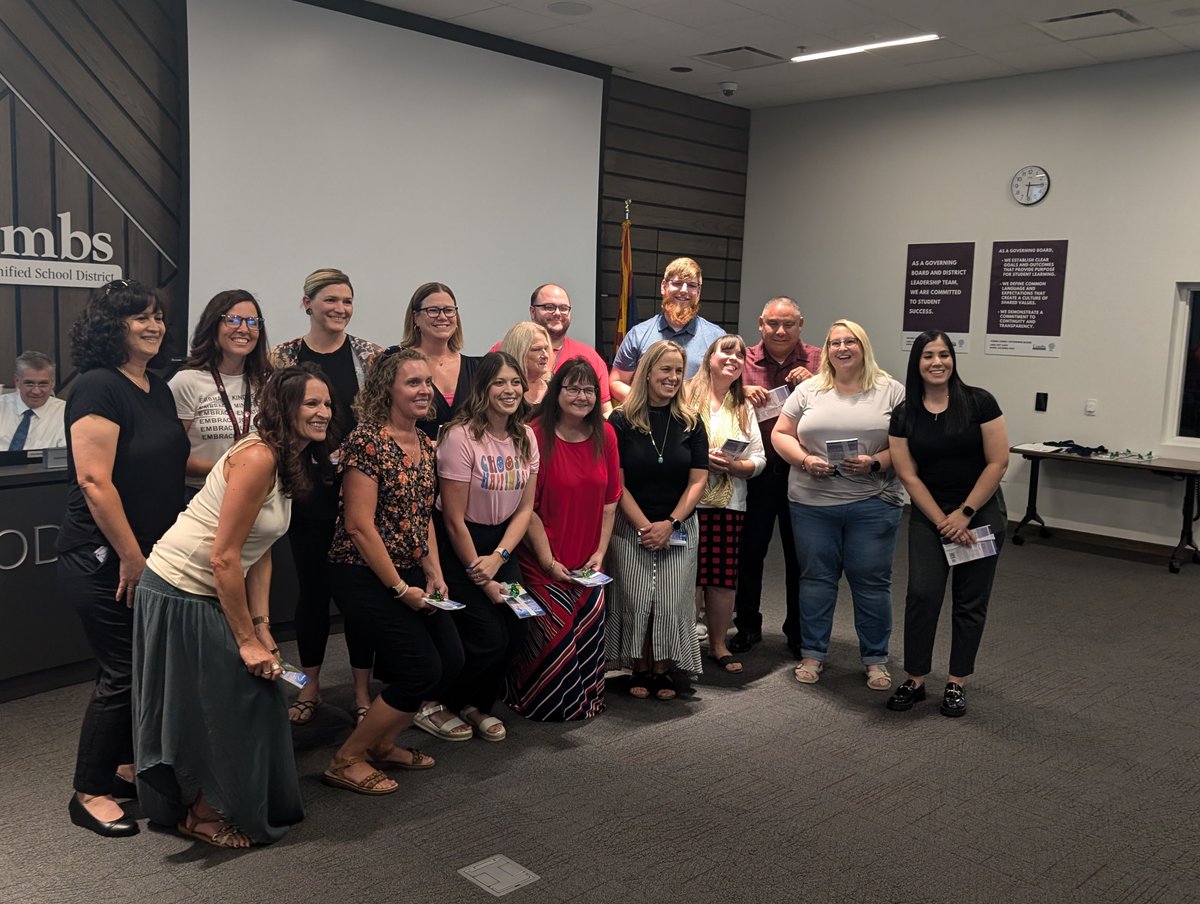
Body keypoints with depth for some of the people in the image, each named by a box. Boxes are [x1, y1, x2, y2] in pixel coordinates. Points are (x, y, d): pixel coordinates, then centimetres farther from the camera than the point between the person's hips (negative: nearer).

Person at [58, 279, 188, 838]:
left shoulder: (159, 389, 10)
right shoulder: (98, 388, -16)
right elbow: (94, 481, -22)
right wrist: (131, 556, -19)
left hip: (149, 555, 8)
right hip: (101, 558, -8)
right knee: (123, 671, -3)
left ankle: (125, 765, 32)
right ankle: (89, 793, 14)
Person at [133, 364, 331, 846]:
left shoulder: (288, 465, 5)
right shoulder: (257, 458, -24)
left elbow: (260, 556, 5)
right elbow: (224, 557, -24)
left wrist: (262, 631, -2)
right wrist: (247, 639, -18)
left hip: (211, 594, 9)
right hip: (180, 593, -9)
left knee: (250, 695, 17)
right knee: (211, 708, 5)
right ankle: (204, 816, 26)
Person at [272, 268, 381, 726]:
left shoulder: (368, 354, 1)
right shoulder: (284, 356, 1)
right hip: (307, 487, 0)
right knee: (312, 585, 10)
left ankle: (362, 688, 19)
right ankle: (310, 686, 26)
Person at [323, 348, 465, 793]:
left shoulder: (426, 444, 9)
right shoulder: (367, 440, -16)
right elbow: (359, 526, -19)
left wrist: (434, 574, 3)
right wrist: (400, 589, -16)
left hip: (410, 573, 8)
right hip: (366, 576, -8)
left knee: (451, 660, 3)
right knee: (423, 670, -9)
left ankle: (381, 743, 24)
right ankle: (347, 760, 9)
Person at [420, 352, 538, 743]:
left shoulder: (525, 437, 0)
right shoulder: (461, 437, -20)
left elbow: (525, 508, 1)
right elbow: (454, 519, -17)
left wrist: (498, 557, -13)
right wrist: (480, 577, -13)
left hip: (502, 540, 6)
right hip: (458, 545, -6)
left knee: (516, 630, -2)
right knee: (488, 639, -10)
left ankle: (477, 704, 24)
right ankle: (433, 704, 15)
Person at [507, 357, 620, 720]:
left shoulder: (605, 436, 4)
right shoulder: (536, 436, -12)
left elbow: (610, 500, 8)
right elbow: (528, 509, -12)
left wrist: (600, 552, 0)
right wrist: (549, 561, -13)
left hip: (587, 563, 5)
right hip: (543, 563, -4)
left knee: (589, 630, 3)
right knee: (555, 633, -3)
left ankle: (585, 702, 26)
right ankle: (542, 705, 20)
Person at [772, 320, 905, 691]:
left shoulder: (891, 391, 3)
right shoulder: (809, 390, 7)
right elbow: (780, 434, 7)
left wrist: (875, 463, -15)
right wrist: (805, 460, -10)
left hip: (873, 504, -1)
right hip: (812, 503, 2)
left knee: (872, 581, 5)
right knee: (816, 578, 10)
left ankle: (876, 659, 19)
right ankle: (812, 654, 22)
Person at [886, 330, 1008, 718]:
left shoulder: (978, 402, -8)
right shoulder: (904, 414, -2)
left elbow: (997, 462, -8)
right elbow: (909, 476, -3)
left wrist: (964, 514, -11)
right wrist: (943, 522, -9)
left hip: (981, 511, -1)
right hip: (929, 515, 1)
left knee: (970, 601, 4)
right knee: (922, 594, -6)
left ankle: (956, 683, 16)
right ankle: (915, 680, 6)